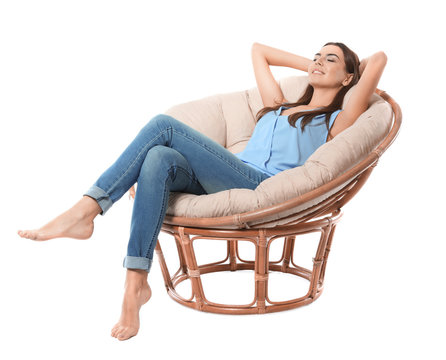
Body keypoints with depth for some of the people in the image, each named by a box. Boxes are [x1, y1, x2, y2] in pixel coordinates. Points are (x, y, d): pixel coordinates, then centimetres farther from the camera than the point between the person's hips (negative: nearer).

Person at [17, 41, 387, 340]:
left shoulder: (336, 121, 17)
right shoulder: (278, 106, 35)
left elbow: (378, 59, 9)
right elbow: (258, 49, 45)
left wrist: (351, 70, 29)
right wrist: (309, 65, 44)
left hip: (264, 189, -6)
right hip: (225, 183, 6)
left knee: (165, 126, -20)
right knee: (160, 159, -27)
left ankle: (86, 210, -24)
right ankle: (136, 284, -31)